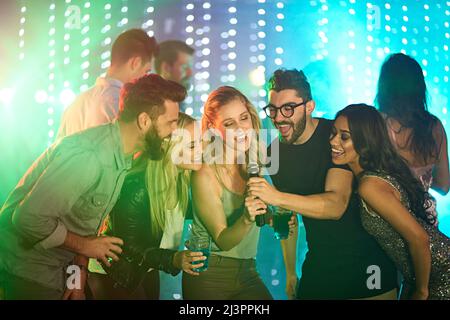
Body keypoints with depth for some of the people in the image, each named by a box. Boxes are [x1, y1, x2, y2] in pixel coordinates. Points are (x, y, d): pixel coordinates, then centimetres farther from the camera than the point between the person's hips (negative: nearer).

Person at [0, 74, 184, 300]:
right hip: (28, 269, -8)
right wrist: (85, 246, -17)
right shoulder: (86, 156, -31)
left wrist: (81, 268, -3)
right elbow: (30, 219, -31)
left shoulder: (123, 156, 0)